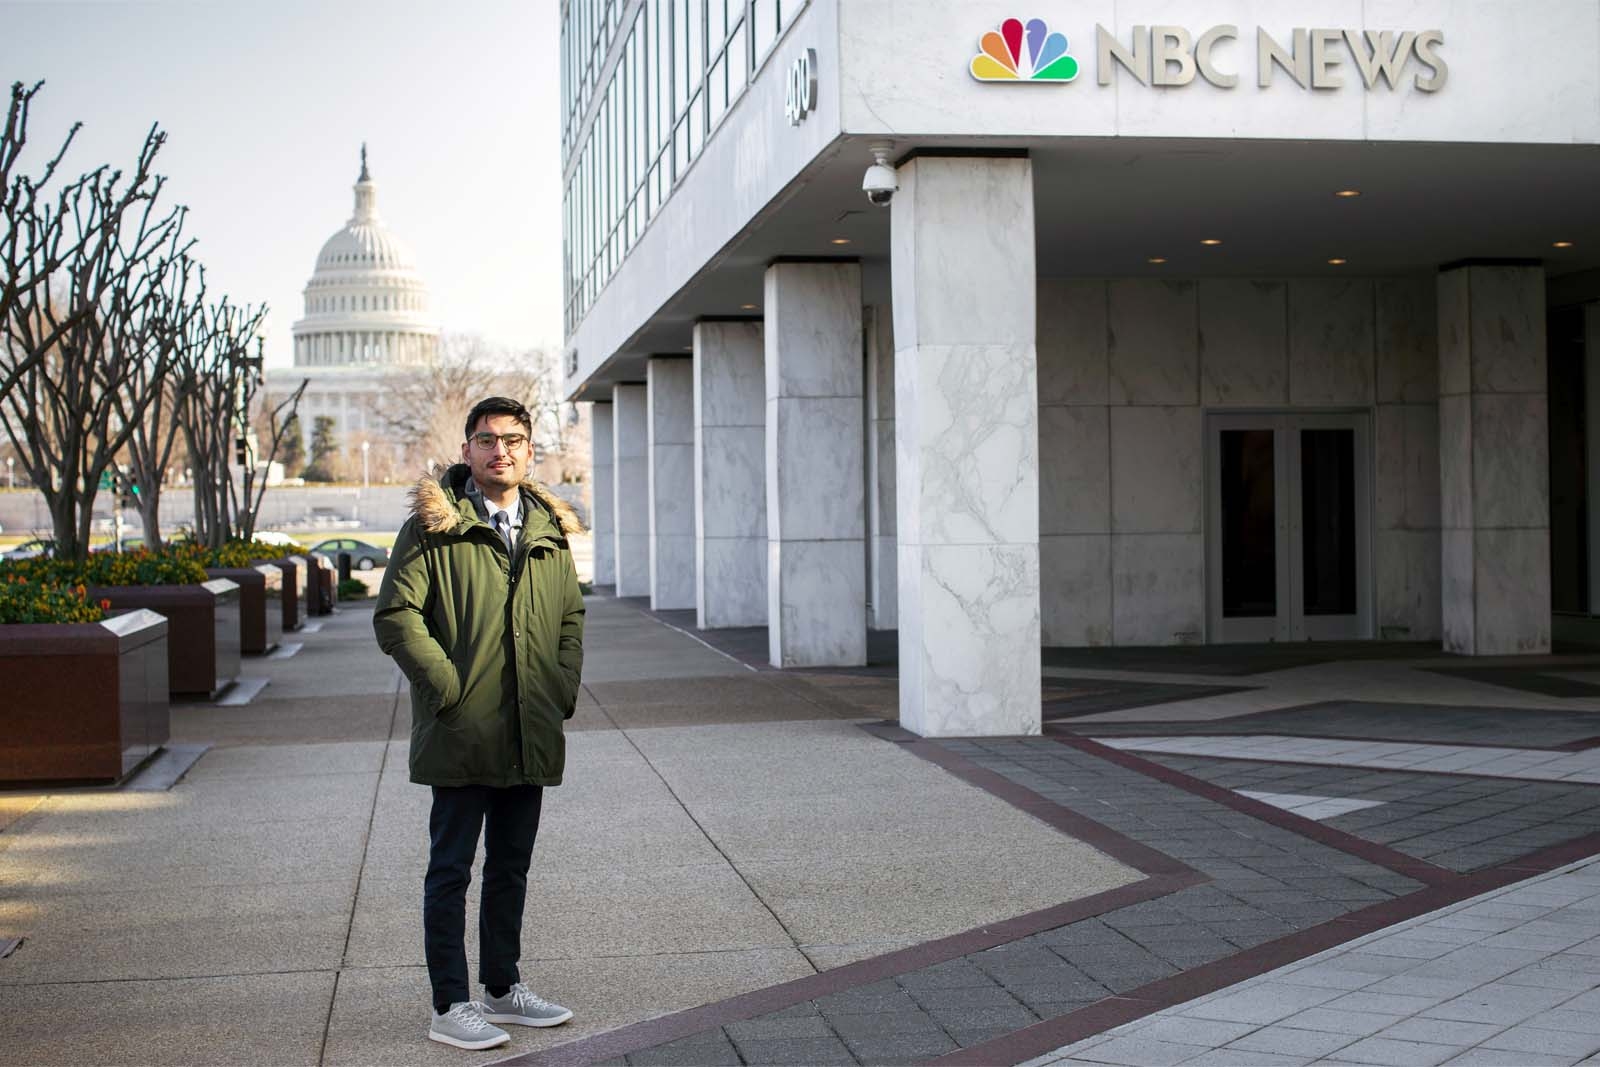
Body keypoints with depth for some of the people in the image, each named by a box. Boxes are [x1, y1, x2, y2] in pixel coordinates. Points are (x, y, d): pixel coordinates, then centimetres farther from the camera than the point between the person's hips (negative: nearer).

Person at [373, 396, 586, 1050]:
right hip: (460, 734, -6)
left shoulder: (549, 530, 12)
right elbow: (395, 615, -13)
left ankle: (502, 988, 28)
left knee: (511, 866, 16)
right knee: (451, 869, 1)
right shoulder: (434, 526, -7)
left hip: (530, 738, 6)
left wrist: (563, 691, 8)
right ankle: (450, 1008, 7)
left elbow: (572, 616, 21)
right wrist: (448, 687, -15)